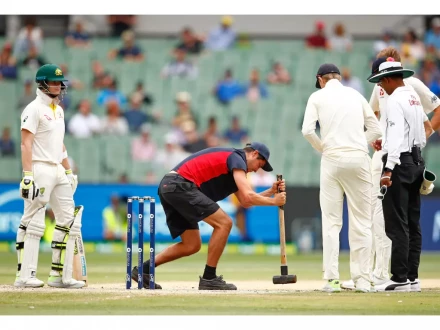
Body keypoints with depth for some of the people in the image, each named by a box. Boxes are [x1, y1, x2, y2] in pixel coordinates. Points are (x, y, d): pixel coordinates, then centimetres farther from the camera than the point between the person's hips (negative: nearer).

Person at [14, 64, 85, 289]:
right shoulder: (34, 109, -9)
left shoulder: (58, 110, 18)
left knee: (69, 220, 6)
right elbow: (26, 144, -15)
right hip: (39, 169, -9)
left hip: (58, 171, 9)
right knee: (33, 223, -8)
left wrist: (69, 171, 21)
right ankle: (25, 276, -6)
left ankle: (60, 276, 9)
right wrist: (27, 175, -23)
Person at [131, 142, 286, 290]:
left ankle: (144, 269, 12)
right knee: (224, 223, -10)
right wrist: (273, 201, 2)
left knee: (192, 245, 12)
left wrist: (270, 192, 18)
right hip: (180, 186, -10)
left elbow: (245, 202, 25)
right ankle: (209, 278, -7)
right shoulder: (237, 158, -2)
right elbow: (248, 196, -12)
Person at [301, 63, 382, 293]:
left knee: (331, 222, 3)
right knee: (361, 221, 4)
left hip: (332, 160, -1)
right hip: (359, 159, 1)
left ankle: (331, 279, -3)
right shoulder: (355, 95, 14)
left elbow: (307, 130, -5)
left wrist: (323, 149, 10)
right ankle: (362, 280, 1)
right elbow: (375, 129, 9)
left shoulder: (318, 97, 6)